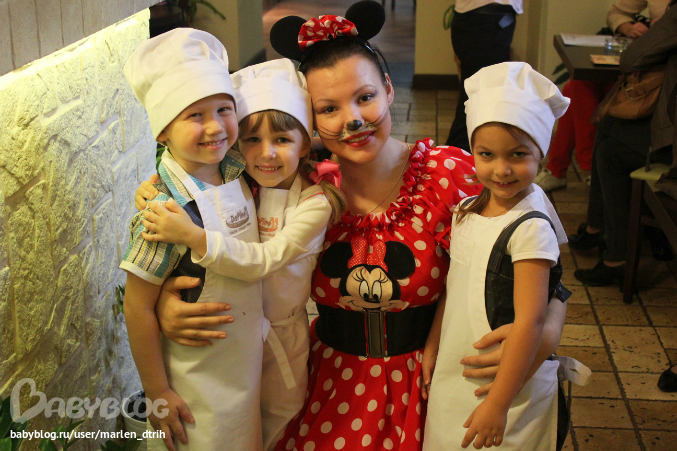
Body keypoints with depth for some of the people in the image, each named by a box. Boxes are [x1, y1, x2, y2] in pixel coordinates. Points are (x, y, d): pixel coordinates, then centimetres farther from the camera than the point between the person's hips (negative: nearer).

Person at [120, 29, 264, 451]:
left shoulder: (235, 172, -6)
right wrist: (158, 393, -13)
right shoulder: (169, 209, -26)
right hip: (195, 380, -6)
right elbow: (138, 308, -19)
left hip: (246, 364, 7)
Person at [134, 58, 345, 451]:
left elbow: (263, 260, -31)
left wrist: (195, 237, -43)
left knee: (281, 410, 19)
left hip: (280, 327, -2)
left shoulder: (314, 203, -20)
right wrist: (154, 188, -19)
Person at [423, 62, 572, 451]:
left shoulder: (531, 228, -22)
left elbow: (530, 321, -23)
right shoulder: (468, 211, 0)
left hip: (510, 389, -7)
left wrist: (498, 404, -21)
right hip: (455, 376, 7)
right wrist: (431, 348, 15)